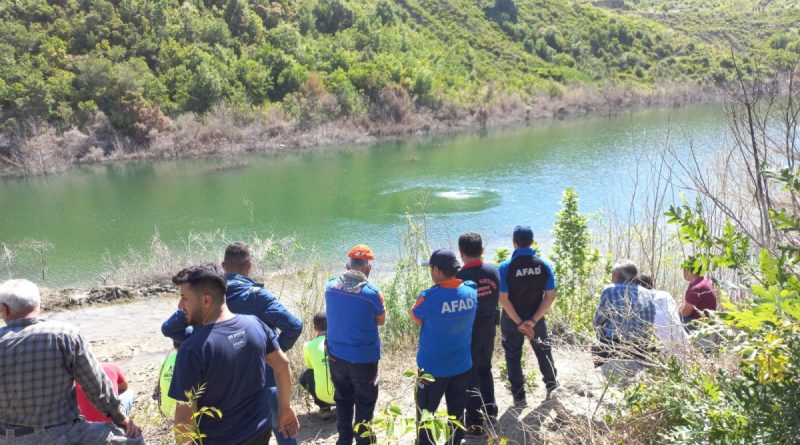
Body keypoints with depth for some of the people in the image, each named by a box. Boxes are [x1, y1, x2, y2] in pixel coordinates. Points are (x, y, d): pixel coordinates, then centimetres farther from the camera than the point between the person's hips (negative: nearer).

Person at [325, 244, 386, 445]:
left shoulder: (331, 287, -7)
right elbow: (381, 321, -4)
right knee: (365, 401, 14)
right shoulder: (372, 292, -20)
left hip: (336, 355, 4)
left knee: (343, 399, 21)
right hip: (363, 357, -4)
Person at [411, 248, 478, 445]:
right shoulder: (471, 291, -8)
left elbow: (415, 317, -5)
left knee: (425, 414, 14)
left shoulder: (430, 297, -25)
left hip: (433, 368, -4)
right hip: (462, 366, 5)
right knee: (457, 412, 18)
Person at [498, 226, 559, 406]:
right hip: (536, 318, 2)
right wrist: (533, 320, -13)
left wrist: (519, 323, -14)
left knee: (513, 356, 15)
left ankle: (519, 397, 20)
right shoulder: (544, 265, -10)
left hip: (512, 319, -2)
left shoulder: (505, 267, -18)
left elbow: (503, 299, -19)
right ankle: (552, 387, 36)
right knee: (543, 351, 25)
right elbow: (550, 296, -11)